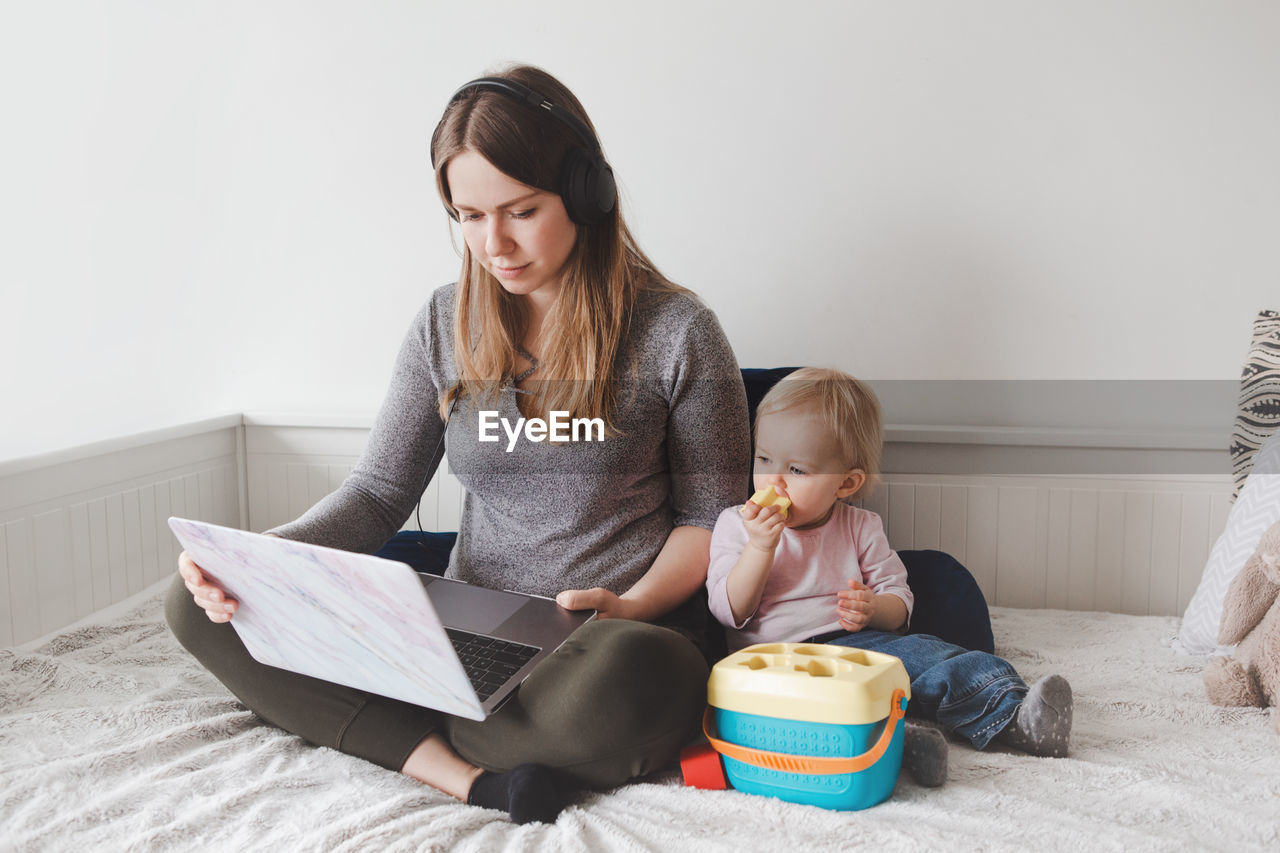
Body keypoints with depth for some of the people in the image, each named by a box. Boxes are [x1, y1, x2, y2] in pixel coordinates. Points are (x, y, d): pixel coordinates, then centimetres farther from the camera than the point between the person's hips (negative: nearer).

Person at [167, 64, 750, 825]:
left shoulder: (676, 332, -5)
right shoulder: (447, 326, 6)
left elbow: (712, 516, 1)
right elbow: (378, 494, 6)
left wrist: (632, 604, -17)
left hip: (612, 639, -3)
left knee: (619, 681, -42)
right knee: (201, 604, -9)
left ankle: (393, 727, -11)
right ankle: (467, 777, -21)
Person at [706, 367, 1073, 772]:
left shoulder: (860, 528, 12)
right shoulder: (736, 525, 7)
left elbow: (899, 601, 14)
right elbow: (730, 611, -2)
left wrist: (873, 608, -11)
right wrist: (760, 546, -15)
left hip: (856, 642, 3)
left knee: (921, 654, -26)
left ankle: (1013, 716, -36)